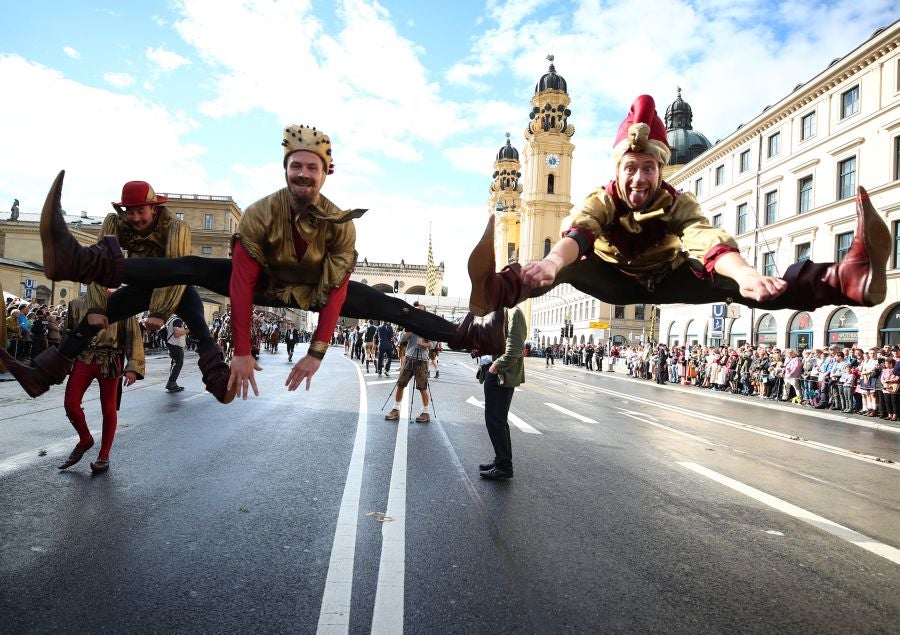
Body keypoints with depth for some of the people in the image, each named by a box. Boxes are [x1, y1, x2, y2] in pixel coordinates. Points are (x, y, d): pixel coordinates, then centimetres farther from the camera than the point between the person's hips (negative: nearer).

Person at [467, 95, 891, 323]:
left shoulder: (679, 203, -21)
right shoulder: (601, 201, -22)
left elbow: (707, 240, -43)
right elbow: (576, 234, -46)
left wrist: (744, 274, -66)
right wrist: (552, 262, -71)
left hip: (669, 281, 1)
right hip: (617, 282, 0)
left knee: (726, 282, -30)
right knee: (572, 266, -34)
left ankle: (846, 279, -51)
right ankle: (498, 289, -62)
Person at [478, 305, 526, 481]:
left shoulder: (513, 312, -14)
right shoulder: (501, 312, 15)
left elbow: (515, 348, -22)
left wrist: (498, 365, -18)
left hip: (502, 376, -10)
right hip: (495, 374, 10)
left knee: (496, 420, -4)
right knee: (497, 420, 16)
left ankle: (504, 467, 6)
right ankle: (501, 460, 27)